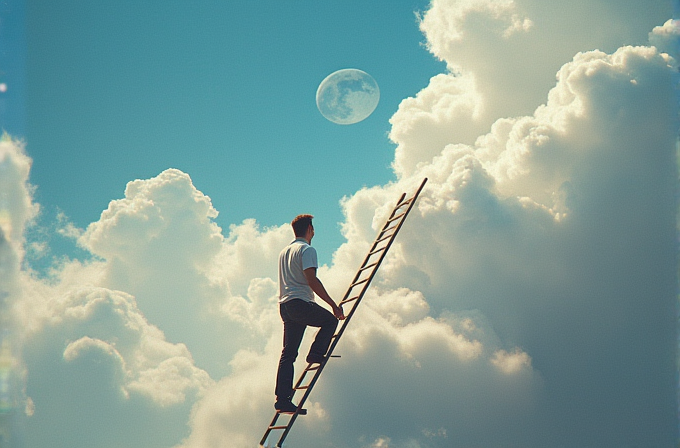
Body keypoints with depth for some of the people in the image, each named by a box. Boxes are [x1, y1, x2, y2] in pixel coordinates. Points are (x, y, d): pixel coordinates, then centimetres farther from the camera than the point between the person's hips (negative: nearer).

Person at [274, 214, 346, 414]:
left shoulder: (284, 251, 24)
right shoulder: (307, 250, -4)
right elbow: (312, 280, -15)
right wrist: (333, 304, -14)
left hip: (284, 305, 8)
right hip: (301, 302, -8)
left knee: (288, 354, 4)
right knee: (330, 320, 16)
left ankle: (283, 399, -2)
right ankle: (316, 353, 1)